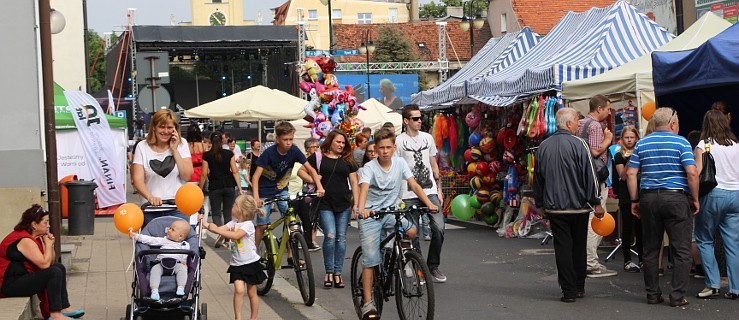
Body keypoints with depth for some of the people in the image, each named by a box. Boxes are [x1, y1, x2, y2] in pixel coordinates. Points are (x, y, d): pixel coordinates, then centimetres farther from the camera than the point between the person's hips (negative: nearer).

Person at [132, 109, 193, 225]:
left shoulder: (181, 144, 5)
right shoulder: (142, 147, 2)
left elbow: (187, 176, -3)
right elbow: (137, 179, -7)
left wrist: (174, 150, -8)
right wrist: (150, 197, -25)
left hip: (177, 208, 0)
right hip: (151, 210, 0)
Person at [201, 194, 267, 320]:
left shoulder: (248, 225, -16)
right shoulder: (233, 223, 5)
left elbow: (236, 235, -31)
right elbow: (219, 229, -6)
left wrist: (216, 229, -33)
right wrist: (205, 224, -19)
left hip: (251, 263, -4)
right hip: (236, 264, 4)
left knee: (252, 292, 8)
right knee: (239, 290, -14)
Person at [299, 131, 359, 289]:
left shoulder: (347, 161, 13)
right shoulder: (318, 157, 4)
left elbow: (354, 182, 12)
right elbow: (301, 171, 9)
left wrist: (356, 203, 4)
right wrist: (313, 180, -8)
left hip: (344, 204, 4)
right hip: (325, 204, -3)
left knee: (341, 238, 3)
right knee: (330, 236, -14)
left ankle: (338, 273, 11)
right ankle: (329, 272, 0)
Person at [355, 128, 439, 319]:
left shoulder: (400, 163, 0)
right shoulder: (369, 168, -11)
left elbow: (414, 185, -5)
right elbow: (364, 189, -27)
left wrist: (429, 203, -19)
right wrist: (361, 209, -46)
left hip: (391, 212, 4)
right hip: (370, 215, -4)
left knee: (412, 232, -22)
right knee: (370, 260, -10)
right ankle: (368, 303, -6)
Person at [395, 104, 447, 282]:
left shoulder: (428, 138, 12)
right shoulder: (399, 141, -2)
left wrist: (439, 190, 14)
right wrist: (396, 197, -8)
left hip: (430, 191, 3)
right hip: (409, 195, -3)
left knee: (439, 228, -9)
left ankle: (433, 265, 8)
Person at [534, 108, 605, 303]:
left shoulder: (543, 146, 5)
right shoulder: (578, 144, -11)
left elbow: (537, 177, 13)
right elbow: (589, 175, -12)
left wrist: (540, 203, 23)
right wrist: (596, 203, -6)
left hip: (554, 207, 3)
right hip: (578, 206, -3)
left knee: (562, 248, 3)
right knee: (579, 247, 12)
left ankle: (568, 291, 2)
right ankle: (579, 288, 20)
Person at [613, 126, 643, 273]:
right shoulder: (619, 156, 1)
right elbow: (623, 176, -10)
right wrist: (629, 160, -20)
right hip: (626, 196, -3)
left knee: (640, 228, 6)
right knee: (627, 228, -1)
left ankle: (642, 259, 14)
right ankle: (627, 261, 3)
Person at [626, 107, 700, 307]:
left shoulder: (642, 144, 8)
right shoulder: (681, 142, -3)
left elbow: (630, 174, 4)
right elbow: (692, 173, -12)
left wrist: (635, 201, 10)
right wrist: (695, 199, -2)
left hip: (648, 198, 4)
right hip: (676, 198, -4)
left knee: (650, 250, 10)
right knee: (681, 251, 2)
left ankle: (653, 294, 13)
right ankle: (677, 296, -1)